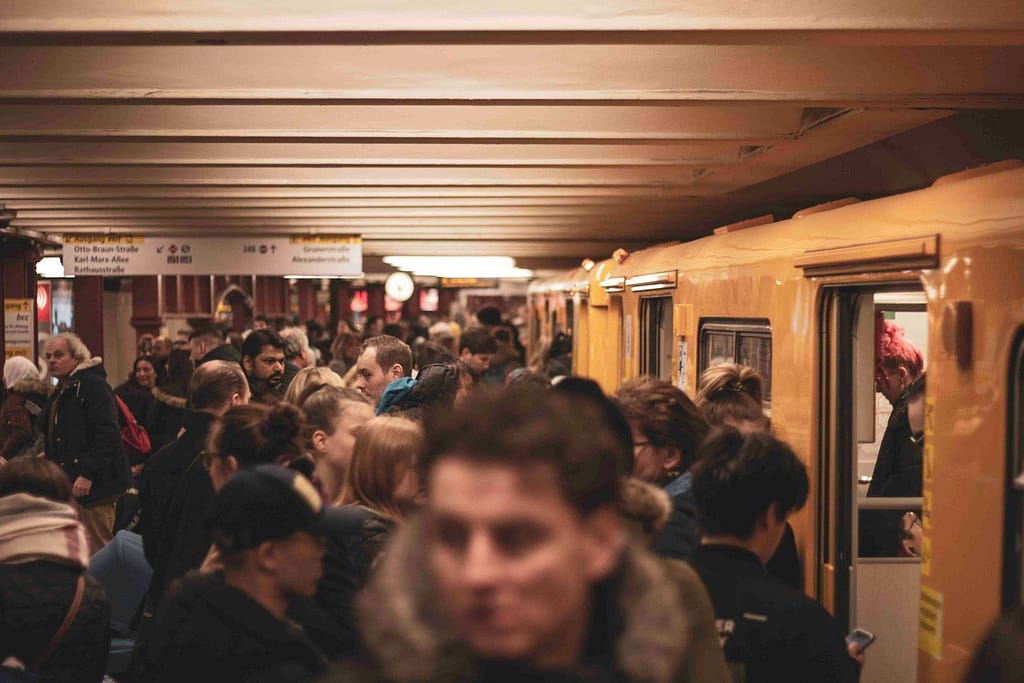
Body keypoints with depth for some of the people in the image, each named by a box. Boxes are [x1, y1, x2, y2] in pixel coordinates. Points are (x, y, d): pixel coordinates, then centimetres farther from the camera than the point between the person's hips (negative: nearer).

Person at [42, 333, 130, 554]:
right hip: (70, 485, 10)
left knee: (97, 550, -8)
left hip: (94, 486, -10)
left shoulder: (93, 386, -12)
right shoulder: (61, 392, 20)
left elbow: (107, 434, -21)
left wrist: (87, 474, -25)